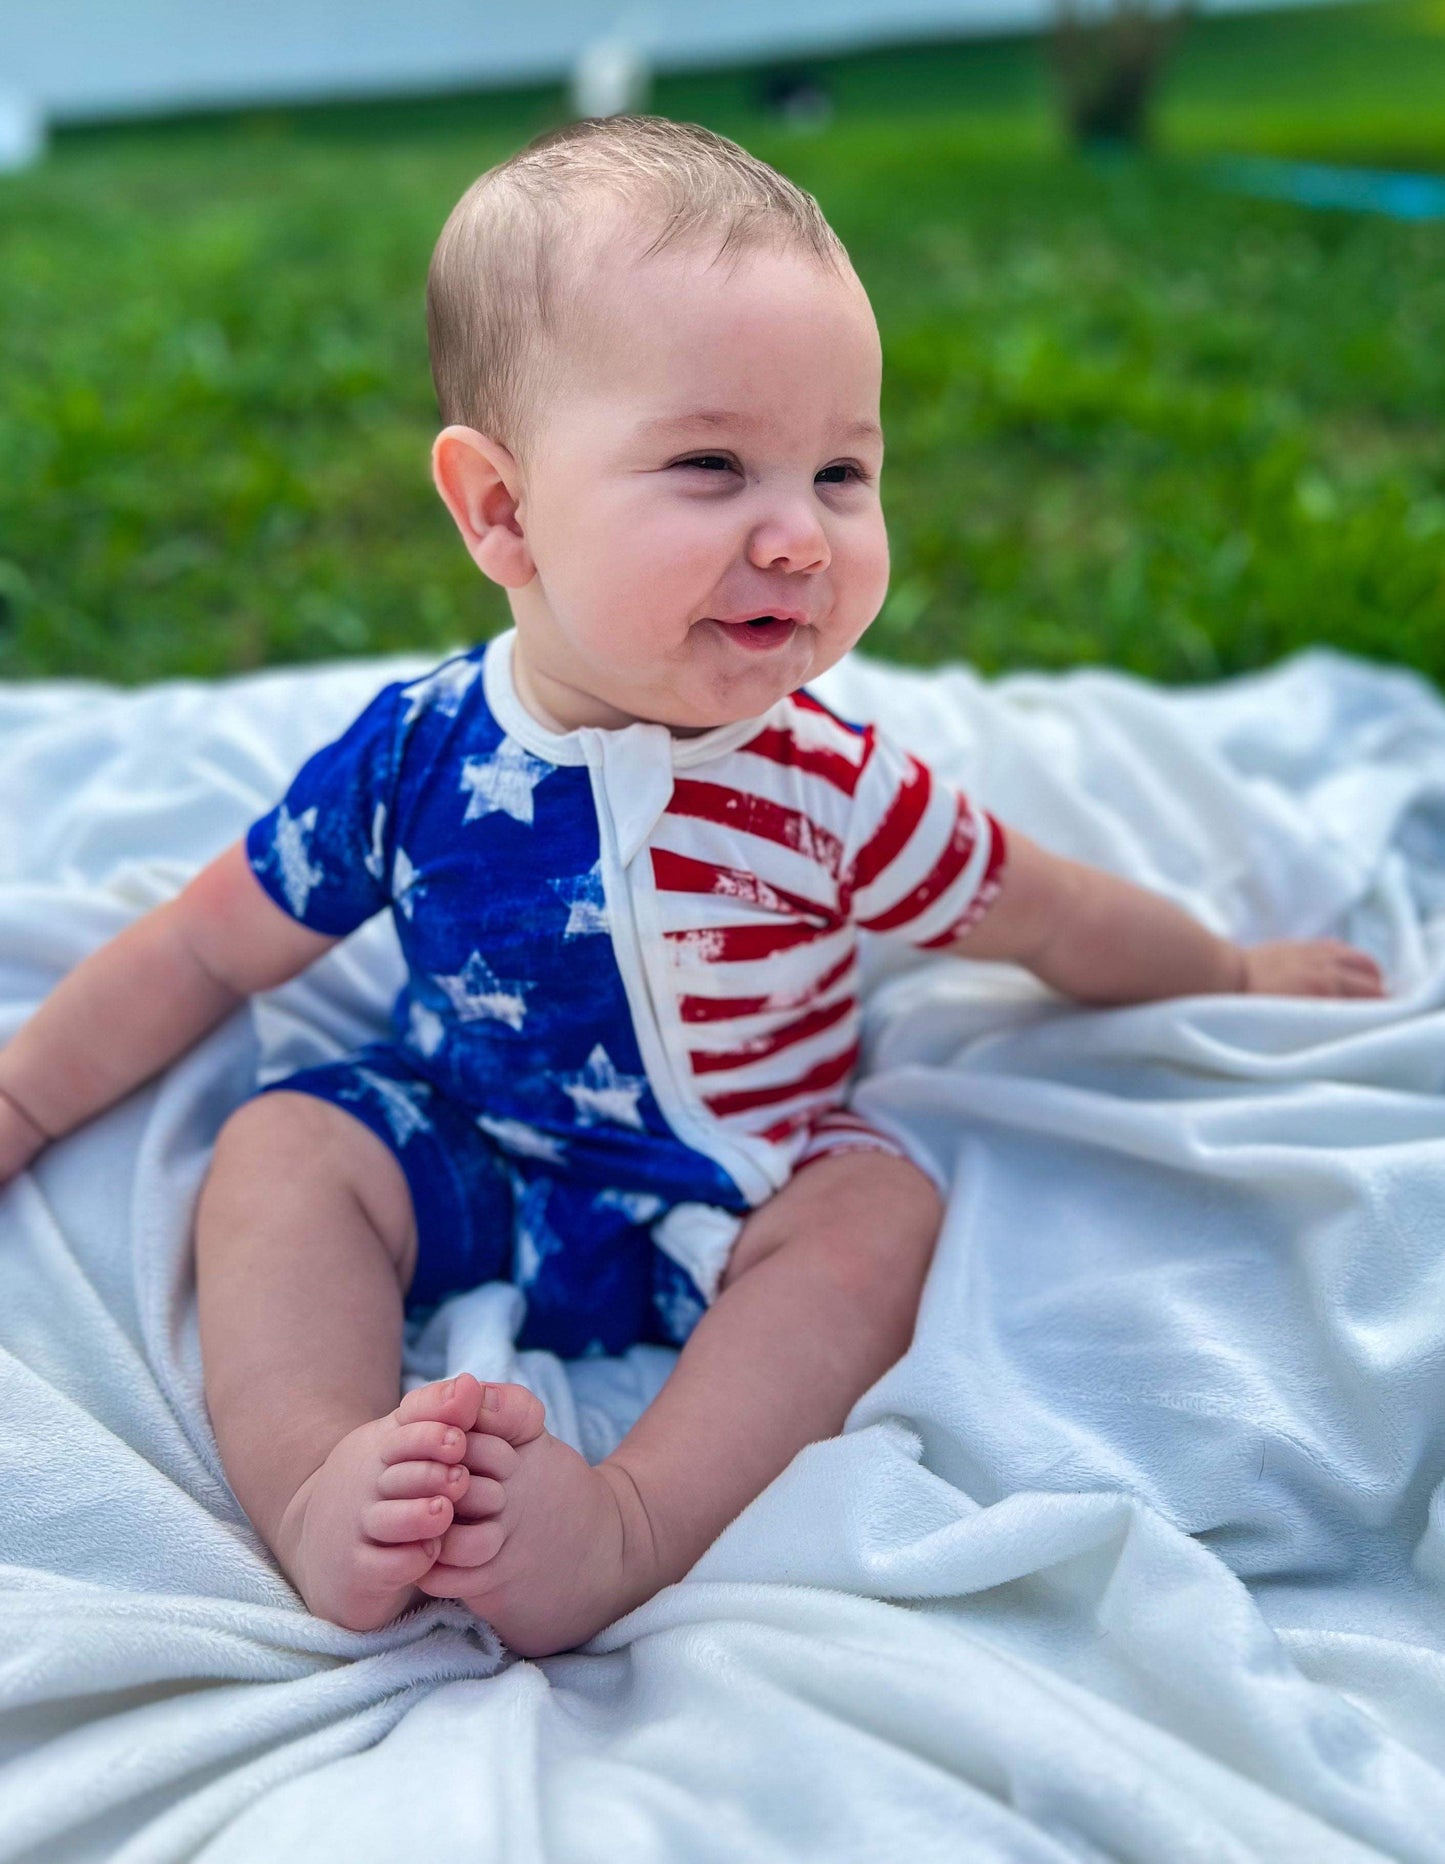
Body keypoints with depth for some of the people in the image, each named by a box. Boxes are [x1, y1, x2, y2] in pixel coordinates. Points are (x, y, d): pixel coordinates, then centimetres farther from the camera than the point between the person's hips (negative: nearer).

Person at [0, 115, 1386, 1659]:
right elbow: (211, 948, 0)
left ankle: (631, 1522, -38)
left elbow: (1053, 920, 1)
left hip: (727, 1211, -1)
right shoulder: (413, 754, -14)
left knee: (879, 1207, -26)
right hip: (459, 1169, 2)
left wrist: (1235, 976, 14)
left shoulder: (833, 790, -16)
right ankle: (321, 1490, -33)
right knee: (282, 1143, -18)